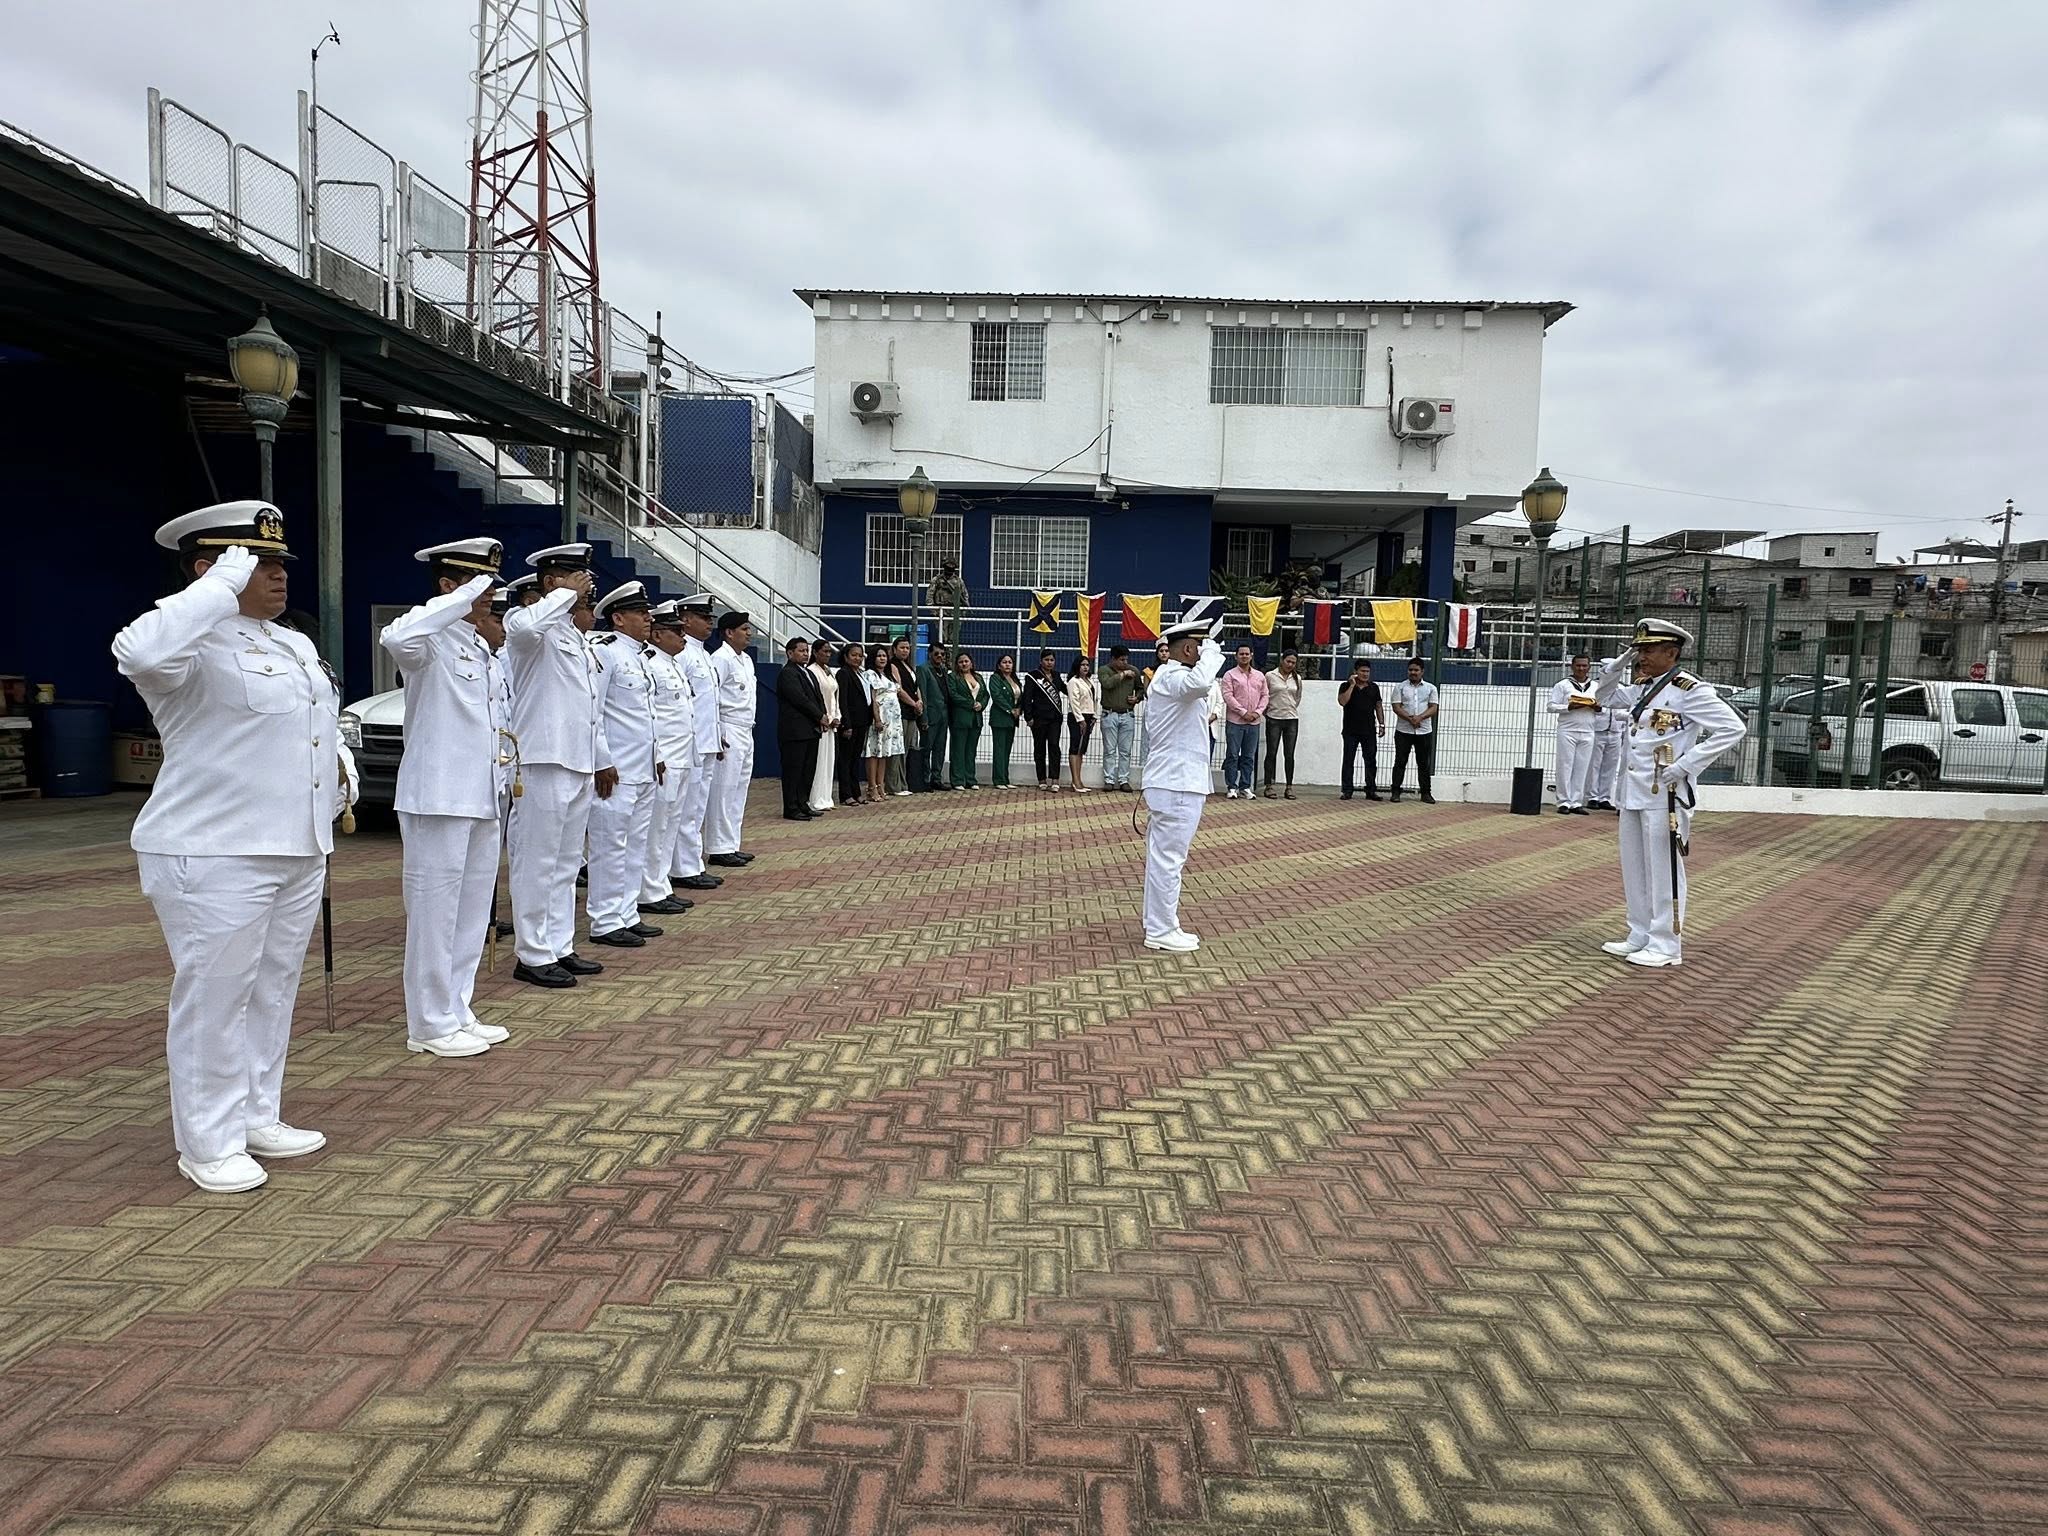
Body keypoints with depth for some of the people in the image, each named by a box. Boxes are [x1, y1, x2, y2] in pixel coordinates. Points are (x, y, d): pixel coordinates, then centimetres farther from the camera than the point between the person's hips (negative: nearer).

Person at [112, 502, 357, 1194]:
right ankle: (209, 1143, 13)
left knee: (274, 989, 15)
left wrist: (342, 762, 10)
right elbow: (139, 650, -36)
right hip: (214, 855, -8)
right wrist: (226, 586, -27)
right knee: (214, 996, 0)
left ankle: (258, 1117, 29)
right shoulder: (199, 644, -12)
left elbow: (323, 721, 29)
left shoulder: (295, 644, 16)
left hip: (298, 851, 9)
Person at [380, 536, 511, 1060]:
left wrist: (501, 738, 13)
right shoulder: (431, 638, -11)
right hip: (438, 796, -9)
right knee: (434, 912, 0)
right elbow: (396, 637, -37)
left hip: (480, 796, 9)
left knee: (472, 912, 15)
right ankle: (430, 1024, 10)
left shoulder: (479, 646, 16)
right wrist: (464, 598, -30)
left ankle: (457, 1012, 26)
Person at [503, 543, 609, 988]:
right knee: (537, 863, -2)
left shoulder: (575, 635, 21)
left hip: (580, 765, 9)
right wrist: (568, 594, -20)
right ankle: (534, 956, 6)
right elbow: (525, 625, -36)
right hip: (544, 763, -9)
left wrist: (602, 759, 25)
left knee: (566, 863, 14)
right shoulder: (530, 626, -7)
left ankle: (560, 947, 23)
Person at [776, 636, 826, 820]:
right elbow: (800, 699, -17)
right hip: (795, 731, -9)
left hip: (811, 730, 9)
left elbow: (818, 696, 18)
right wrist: (820, 716, -10)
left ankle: (802, 804, 18)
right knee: (793, 770, -4)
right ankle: (791, 809, 0)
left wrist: (822, 717, 0)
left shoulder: (808, 673, 19)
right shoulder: (787, 673, -10)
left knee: (808, 770, 11)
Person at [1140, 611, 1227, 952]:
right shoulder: (1172, 676, -16)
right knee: (1169, 859, -4)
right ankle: (1161, 931, 2)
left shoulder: (1167, 676, 19)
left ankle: (1158, 925, 23)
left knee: (1162, 857, 15)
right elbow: (1200, 682, -40)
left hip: (1171, 782, 11)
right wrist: (1212, 652, -22)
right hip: (1178, 785, -11)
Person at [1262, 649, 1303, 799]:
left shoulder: (1297, 678, 8)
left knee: (1290, 755, 4)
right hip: (1274, 719, -3)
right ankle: (1269, 786, 5)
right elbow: (1264, 695, 2)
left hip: (1292, 719, 3)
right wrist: (1267, 710, 6)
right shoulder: (1270, 676, -4)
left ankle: (1289, 786, 9)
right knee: (1272, 753, 1)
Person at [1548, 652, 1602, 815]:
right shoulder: (1562, 684, 1)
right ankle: (1564, 802, 3)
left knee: (1582, 768, 3)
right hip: (1567, 730, -4)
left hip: (1587, 733, 4)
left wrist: (1598, 708, -4)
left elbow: (1601, 709, 19)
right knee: (1565, 767, -3)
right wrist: (1569, 707, -18)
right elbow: (1551, 706, -4)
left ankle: (1576, 803, 8)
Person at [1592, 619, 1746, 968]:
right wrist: (1618, 665, 9)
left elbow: (1732, 728, -15)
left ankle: (1665, 945, 7)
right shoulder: (1641, 688, 12)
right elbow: (1603, 696, 27)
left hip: (1664, 795, -8)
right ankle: (1640, 937, 24)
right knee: (1634, 868, 14)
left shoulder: (1689, 690, -11)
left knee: (1662, 870, -1)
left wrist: (1686, 764, -17)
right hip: (1632, 792, 8)